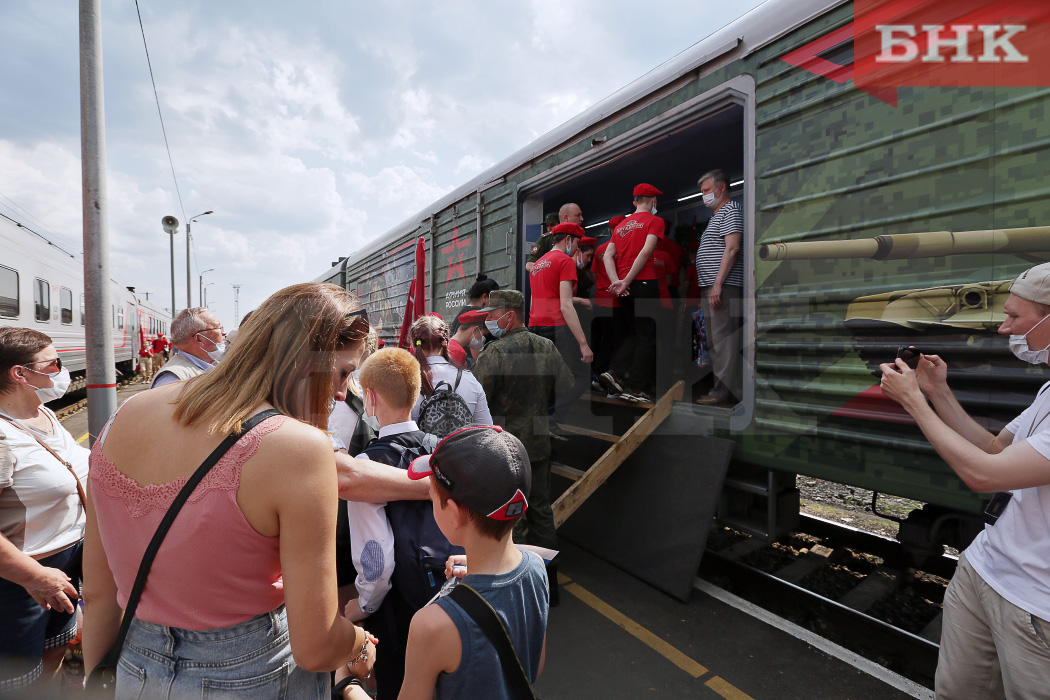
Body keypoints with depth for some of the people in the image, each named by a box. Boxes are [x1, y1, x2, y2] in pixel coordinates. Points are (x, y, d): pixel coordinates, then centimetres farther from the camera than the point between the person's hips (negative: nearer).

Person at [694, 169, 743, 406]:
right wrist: (707, 287, 17)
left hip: (724, 287, -10)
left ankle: (725, 392, -11)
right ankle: (722, 388, 15)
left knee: (723, 340, -12)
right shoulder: (716, 215, 26)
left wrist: (718, 284, -22)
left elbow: (732, 249, -15)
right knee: (714, 341, 10)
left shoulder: (731, 210, -3)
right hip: (710, 287, 10)